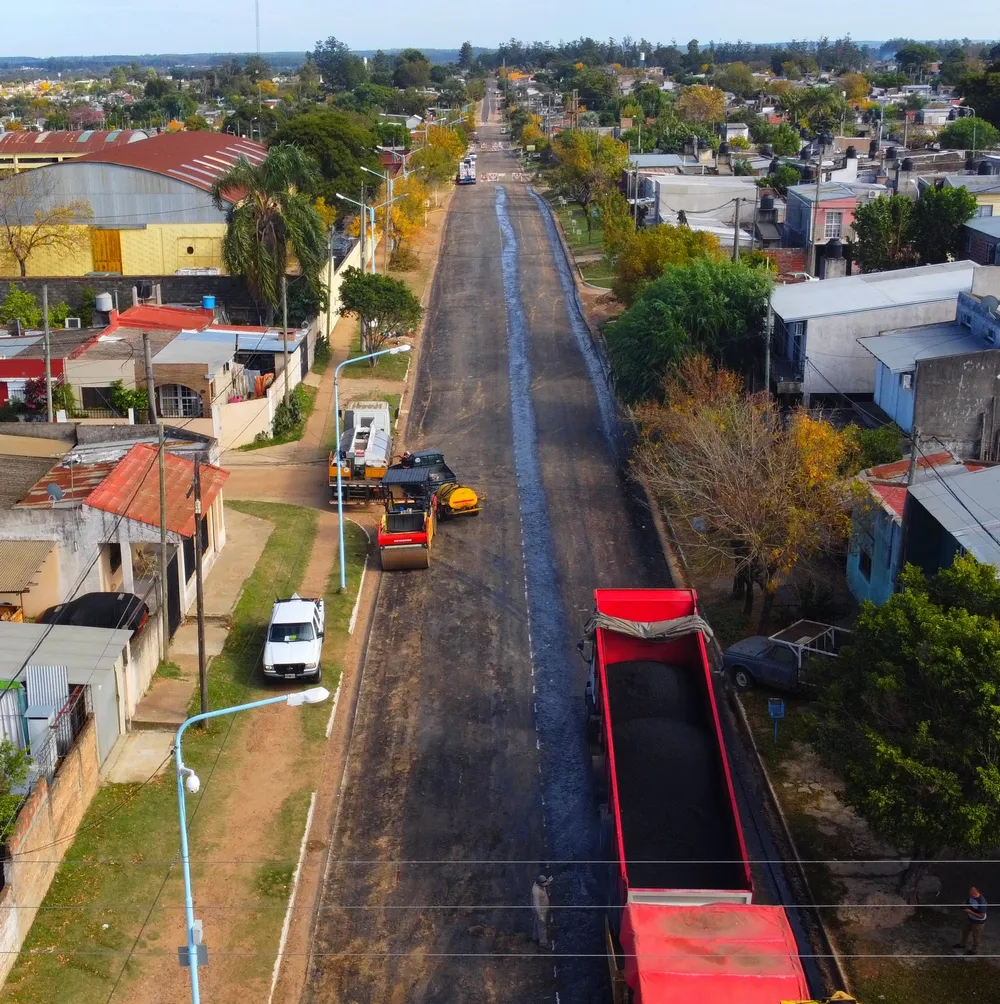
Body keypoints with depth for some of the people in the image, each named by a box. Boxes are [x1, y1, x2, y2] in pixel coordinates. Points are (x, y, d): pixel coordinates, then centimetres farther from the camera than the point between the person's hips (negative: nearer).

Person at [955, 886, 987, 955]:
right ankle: (962, 944, 53)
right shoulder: (972, 896, -15)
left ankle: (974, 950, 42)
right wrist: (965, 906, -14)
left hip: (978, 922, -8)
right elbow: (968, 903, 7)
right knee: (965, 931, 27)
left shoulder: (982, 902, -38)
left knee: (976, 937, 17)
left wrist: (970, 912, -35)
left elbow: (982, 916, -31)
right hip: (970, 919, 8)